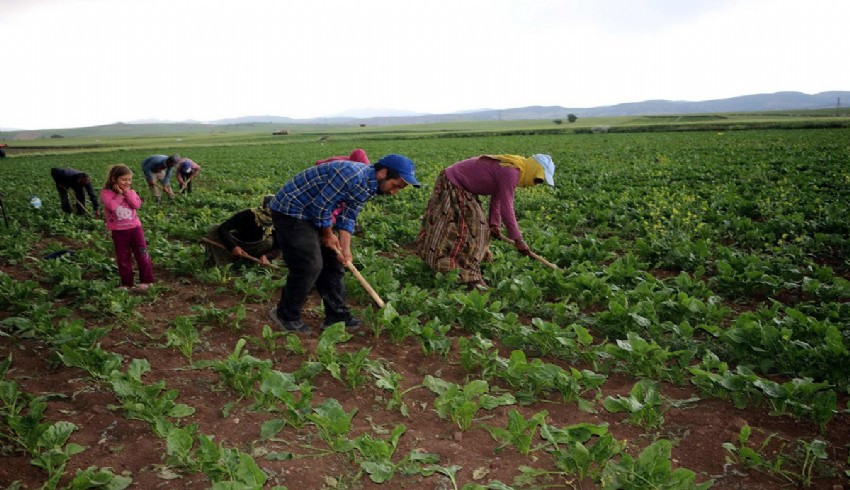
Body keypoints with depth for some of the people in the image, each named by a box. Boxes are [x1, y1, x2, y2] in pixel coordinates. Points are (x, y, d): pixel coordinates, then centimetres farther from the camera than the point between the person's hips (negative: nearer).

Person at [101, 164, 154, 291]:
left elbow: (137, 204, -12)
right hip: (119, 231, -2)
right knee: (123, 258, 8)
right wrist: (120, 194, -12)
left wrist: (126, 192, -10)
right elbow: (112, 206, -22)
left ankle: (146, 280, 11)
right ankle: (126, 283, 19)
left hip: (135, 227, 2)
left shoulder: (131, 192, 6)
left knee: (142, 254, 1)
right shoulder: (106, 193, -5)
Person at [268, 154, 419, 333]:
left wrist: (345, 249, -6)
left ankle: (336, 315, 18)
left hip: (310, 214, 10)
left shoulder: (368, 186, 2)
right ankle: (286, 316, 8)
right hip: (290, 211, -10)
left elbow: (348, 217, 5)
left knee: (332, 262, 9)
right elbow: (320, 206, -25)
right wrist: (328, 234, -10)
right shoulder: (353, 175, -29)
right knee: (310, 266, -11)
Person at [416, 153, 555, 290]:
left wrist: (494, 224, -3)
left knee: (475, 226, 14)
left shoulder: (511, 170, 5)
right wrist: (518, 239, -21)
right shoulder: (511, 172, -26)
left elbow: (497, 198, 7)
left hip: (461, 188, 11)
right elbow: (506, 208, -27)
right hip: (451, 186, -11)